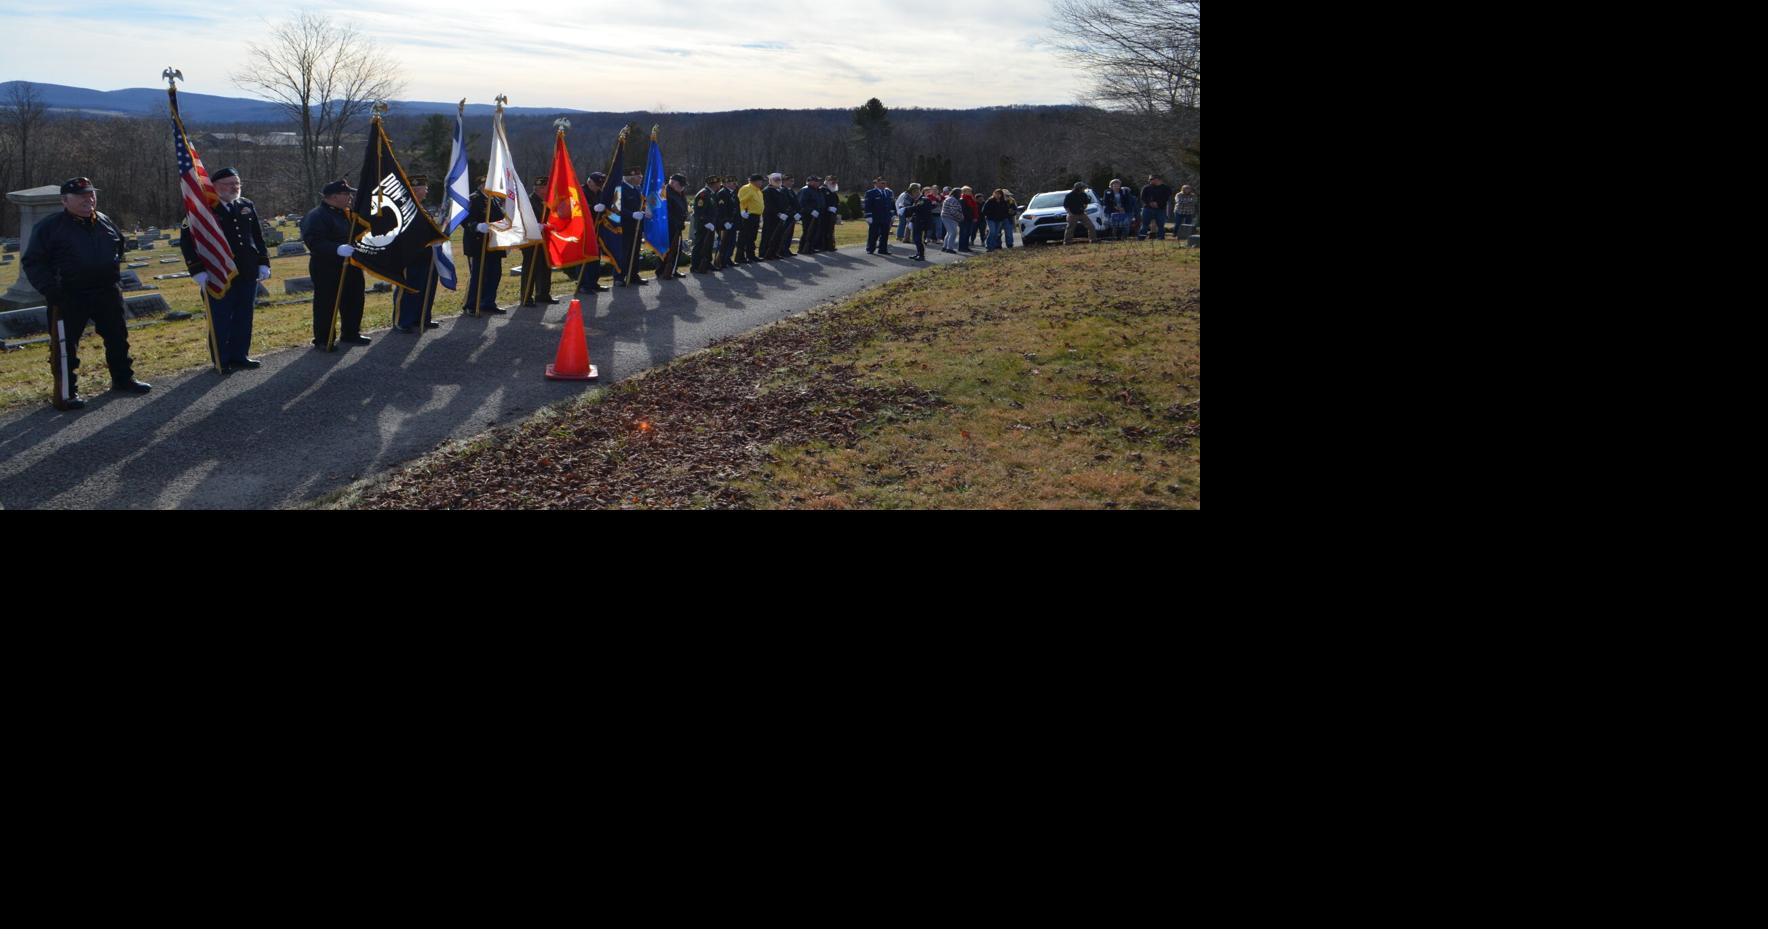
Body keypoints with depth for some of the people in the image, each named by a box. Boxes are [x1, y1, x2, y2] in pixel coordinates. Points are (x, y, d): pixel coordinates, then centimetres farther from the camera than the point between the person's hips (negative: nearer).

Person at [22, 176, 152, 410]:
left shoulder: (105, 222, 9)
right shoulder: (49, 228, -8)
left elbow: (119, 247, 26)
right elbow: (33, 262, -7)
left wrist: (115, 281, 17)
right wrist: (51, 290, -18)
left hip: (106, 294, 5)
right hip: (68, 298, -5)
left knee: (117, 338, 15)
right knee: (65, 346, -3)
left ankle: (123, 380, 31)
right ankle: (66, 393, 4)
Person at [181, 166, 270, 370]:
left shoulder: (247, 207, 11)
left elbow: (258, 237, 18)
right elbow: (187, 240, -6)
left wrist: (263, 263, 10)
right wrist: (198, 271, -12)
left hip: (248, 274, 5)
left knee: (244, 317, 10)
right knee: (221, 319, 0)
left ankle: (239, 356, 21)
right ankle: (222, 361, 9)